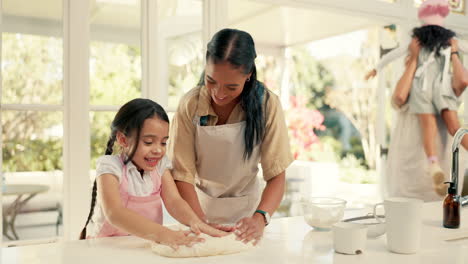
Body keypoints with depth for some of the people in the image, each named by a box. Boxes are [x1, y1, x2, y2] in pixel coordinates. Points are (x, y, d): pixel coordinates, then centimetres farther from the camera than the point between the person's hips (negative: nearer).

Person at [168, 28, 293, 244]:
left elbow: (276, 176, -16)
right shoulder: (190, 104, -16)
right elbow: (182, 175, -14)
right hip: (199, 204, 1)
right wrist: (202, 222, -27)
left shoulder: (267, 104, -16)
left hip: (245, 207, 0)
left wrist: (260, 217, -31)